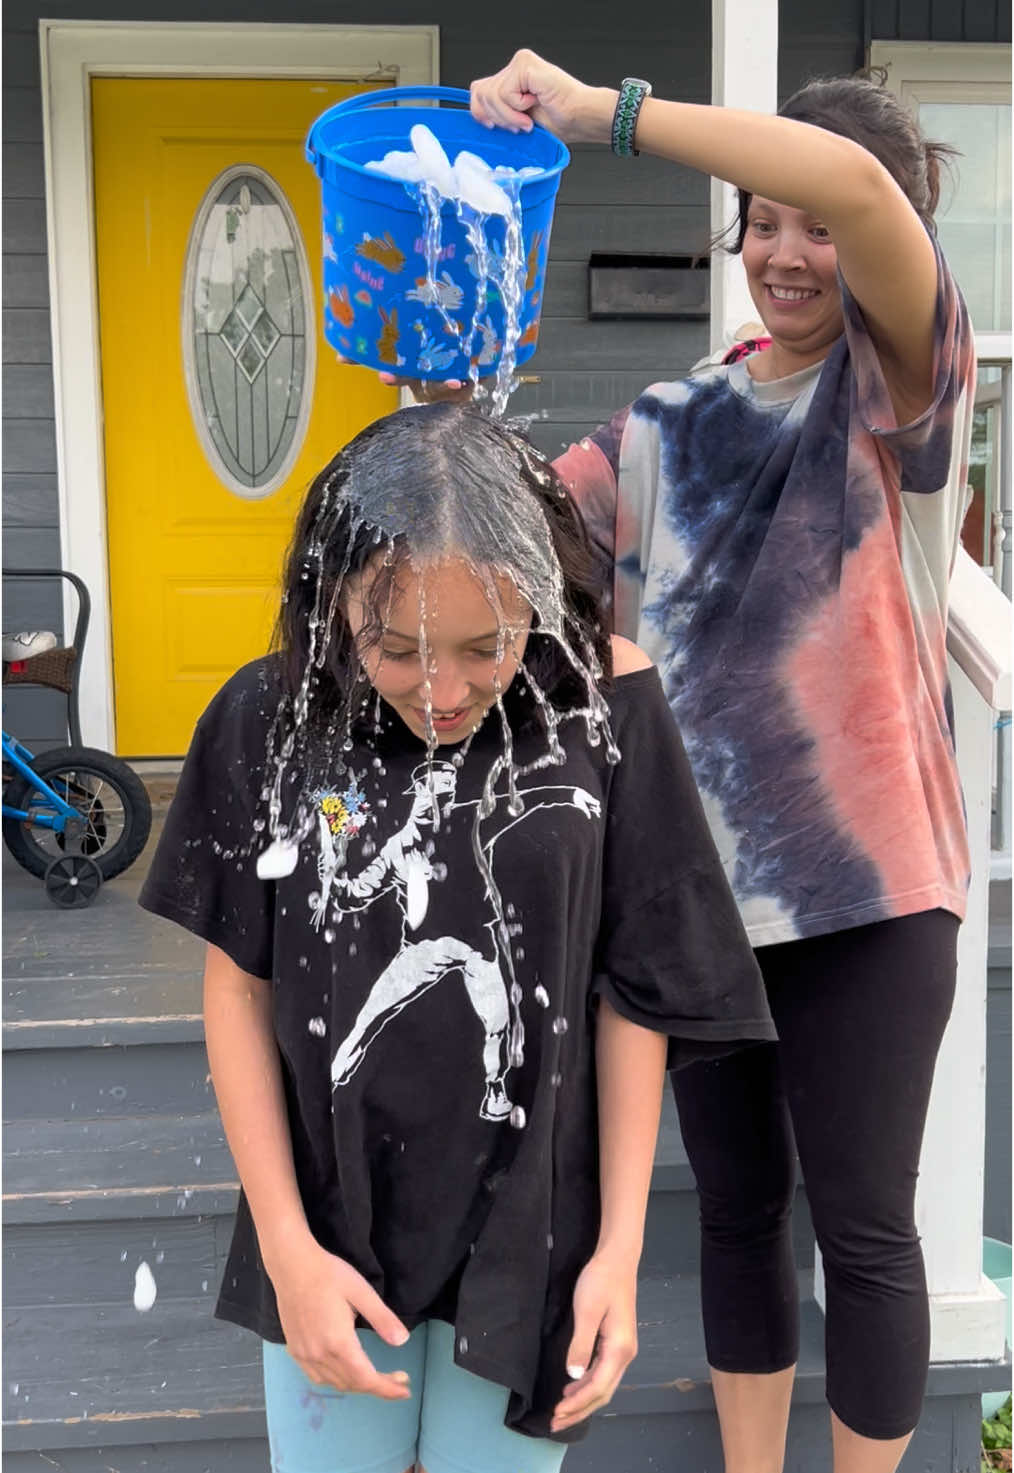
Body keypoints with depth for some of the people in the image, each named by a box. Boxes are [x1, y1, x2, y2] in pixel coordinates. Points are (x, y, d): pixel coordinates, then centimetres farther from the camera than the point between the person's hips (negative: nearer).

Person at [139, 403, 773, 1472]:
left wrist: (620, 1247, -6)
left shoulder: (603, 708, -14)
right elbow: (239, 985, -4)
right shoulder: (269, 720, -12)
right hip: (329, 1225, 1)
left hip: (529, 1230, 0)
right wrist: (288, 1246, -6)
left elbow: (637, 995, -7)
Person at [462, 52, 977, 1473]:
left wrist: (603, 111, -21)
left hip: (863, 885, -5)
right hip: (698, 875, 5)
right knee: (739, 1205, 18)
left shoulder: (900, 386, -6)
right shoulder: (671, 422, 10)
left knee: (862, 1224, 8)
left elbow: (851, 181, -24)